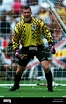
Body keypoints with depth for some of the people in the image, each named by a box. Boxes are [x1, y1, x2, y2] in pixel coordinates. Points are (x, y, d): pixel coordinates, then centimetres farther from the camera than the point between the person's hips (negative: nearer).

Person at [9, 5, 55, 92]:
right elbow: (15, 39, 6)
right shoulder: (19, 25, -2)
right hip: (26, 49, 2)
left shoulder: (38, 22, -8)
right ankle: (16, 85, 36)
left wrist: (51, 44, -11)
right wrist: (16, 50, -5)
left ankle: (50, 86, 1)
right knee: (19, 70, 8)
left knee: (46, 67, -18)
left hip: (38, 47, -2)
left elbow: (47, 32, -3)